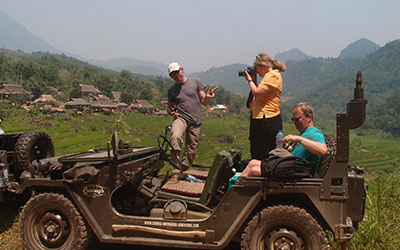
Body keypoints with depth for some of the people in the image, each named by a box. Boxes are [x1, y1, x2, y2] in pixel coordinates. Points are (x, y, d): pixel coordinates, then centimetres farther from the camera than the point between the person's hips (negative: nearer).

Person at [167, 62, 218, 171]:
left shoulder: (195, 82, 5)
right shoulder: (171, 89, 10)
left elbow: (204, 102, 6)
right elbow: (169, 107, 21)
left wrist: (207, 96, -17)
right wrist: (170, 112, -3)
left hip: (195, 121, 1)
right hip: (180, 118, -1)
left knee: (192, 149, 3)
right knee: (175, 137, -32)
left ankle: (184, 171, 22)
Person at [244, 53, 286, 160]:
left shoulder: (273, 75, -12)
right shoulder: (270, 75, 19)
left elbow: (257, 93, -19)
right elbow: (260, 94, 21)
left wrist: (250, 80, -4)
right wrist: (253, 80, 11)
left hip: (267, 122, -10)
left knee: (263, 156, -7)